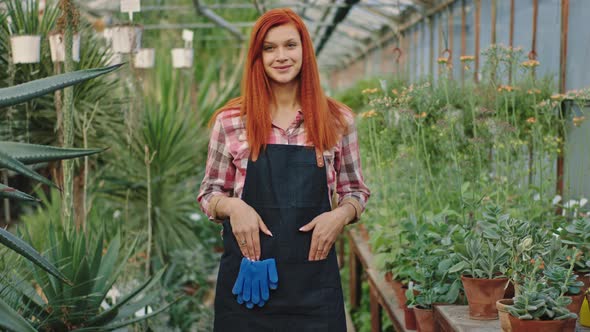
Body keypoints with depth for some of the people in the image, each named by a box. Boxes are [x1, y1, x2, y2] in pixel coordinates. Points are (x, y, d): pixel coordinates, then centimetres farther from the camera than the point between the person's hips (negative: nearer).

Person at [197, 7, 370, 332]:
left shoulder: (337, 120, 4)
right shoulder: (230, 121, 2)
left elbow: (355, 191, 12)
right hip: (247, 271, 0)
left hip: (314, 274, 1)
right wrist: (233, 207, -12)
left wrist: (341, 215, -9)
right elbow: (209, 194, 9)